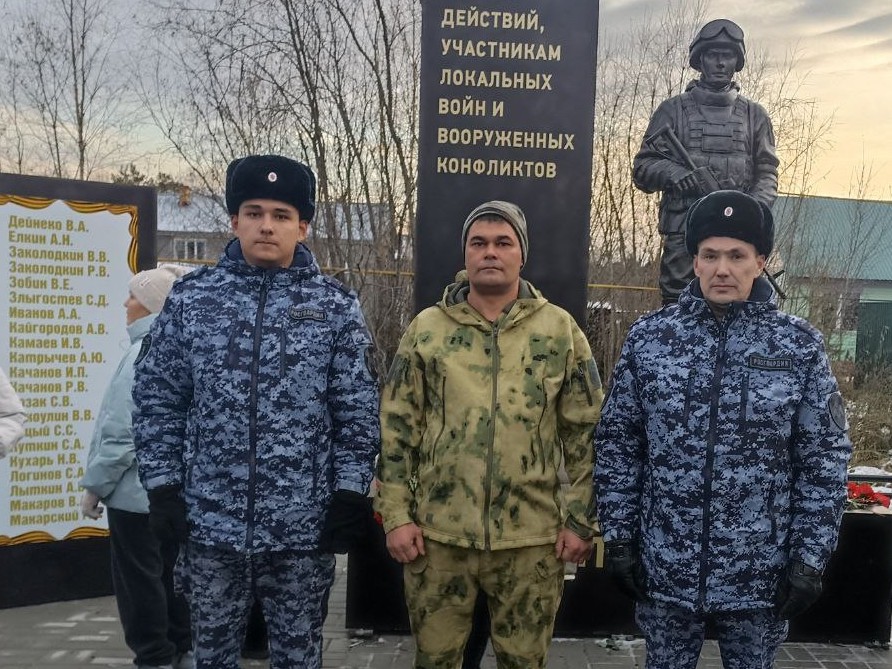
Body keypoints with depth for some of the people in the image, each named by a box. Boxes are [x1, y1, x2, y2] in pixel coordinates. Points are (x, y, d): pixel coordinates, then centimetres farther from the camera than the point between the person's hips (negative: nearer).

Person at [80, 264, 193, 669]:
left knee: (139, 579, 4)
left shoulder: (146, 351, -19)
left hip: (139, 489, -8)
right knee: (170, 572, 17)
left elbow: (122, 431, -22)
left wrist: (95, 485, -11)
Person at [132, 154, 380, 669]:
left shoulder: (336, 306, -1)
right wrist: (162, 483, -1)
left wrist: (350, 493, -4)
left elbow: (359, 410, 0)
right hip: (211, 522, 1)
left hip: (305, 526, -1)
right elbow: (158, 398, 5)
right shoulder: (192, 297, 2)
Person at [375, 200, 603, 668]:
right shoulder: (426, 328, 3)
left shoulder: (561, 331, 2)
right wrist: (396, 514, -4)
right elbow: (395, 428, 2)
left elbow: (587, 433, 2)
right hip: (438, 533, 1)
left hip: (531, 537, 0)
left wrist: (580, 520, -2)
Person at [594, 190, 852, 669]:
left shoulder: (800, 345, -4)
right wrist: (619, 538, -2)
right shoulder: (649, 337, -3)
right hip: (664, 571, 1)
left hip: (761, 576, 0)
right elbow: (617, 445, 1)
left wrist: (809, 559, -4)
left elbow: (824, 461, -2)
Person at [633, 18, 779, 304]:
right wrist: (672, 172, -14)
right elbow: (642, 168, 7)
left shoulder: (754, 115, 16)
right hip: (683, 238, -1)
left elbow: (767, 173, 12)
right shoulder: (673, 109, 10)